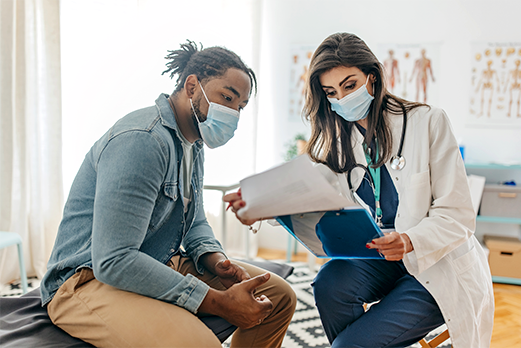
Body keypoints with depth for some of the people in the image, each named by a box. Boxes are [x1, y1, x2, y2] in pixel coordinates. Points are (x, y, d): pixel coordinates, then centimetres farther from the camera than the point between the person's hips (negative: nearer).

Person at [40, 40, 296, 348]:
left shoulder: (194, 144, 11)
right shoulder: (142, 139, -23)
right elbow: (113, 261, -29)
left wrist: (216, 260, -6)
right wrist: (220, 302, -27)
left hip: (161, 267, 10)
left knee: (279, 296, 2)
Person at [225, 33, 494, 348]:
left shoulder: (427, 121, -8)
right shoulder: (335, 141, 6)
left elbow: (457, 216, -11)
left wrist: (409, 241, -30)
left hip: (439, 265, -4)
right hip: (376, 261, 4)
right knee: (330, 283, -28)